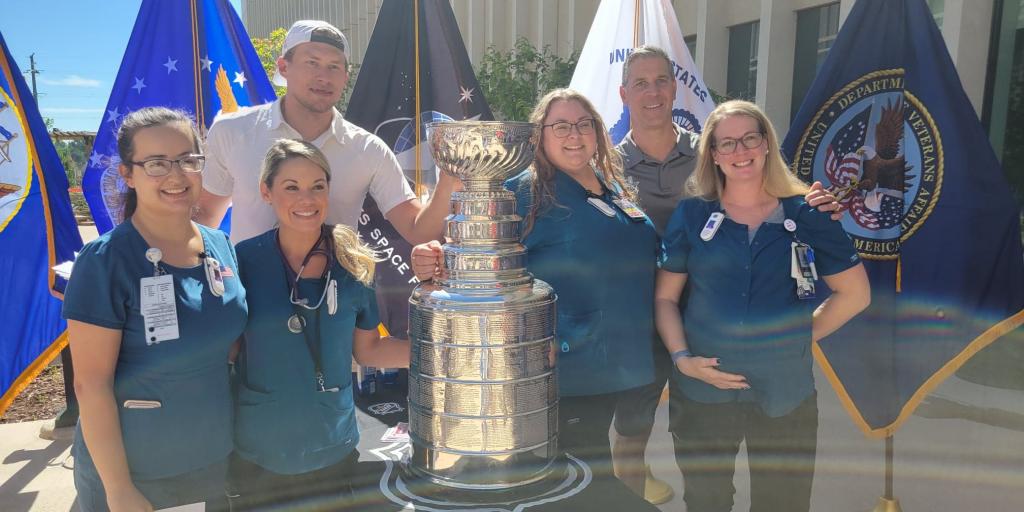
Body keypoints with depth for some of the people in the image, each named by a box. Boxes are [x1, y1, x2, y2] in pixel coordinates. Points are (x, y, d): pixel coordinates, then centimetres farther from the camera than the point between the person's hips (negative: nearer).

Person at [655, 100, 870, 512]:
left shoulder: (806, 214, -1)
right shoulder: (692, 215, -1)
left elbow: (855, 293, 6)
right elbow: (665, 297, 2)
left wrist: (803, 335, 0)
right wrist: (681, 358, -10)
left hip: (786, 397, 0)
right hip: (702, 393, 0)